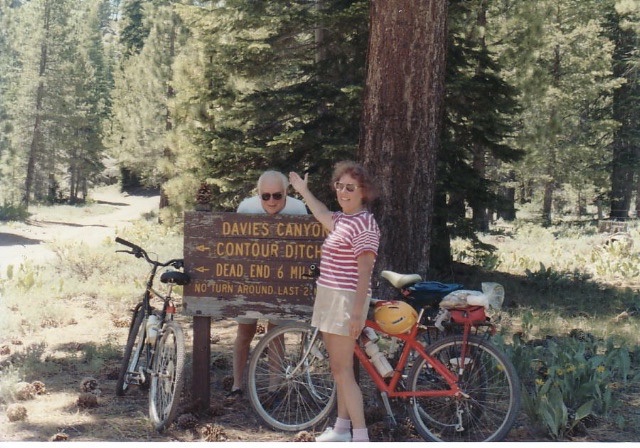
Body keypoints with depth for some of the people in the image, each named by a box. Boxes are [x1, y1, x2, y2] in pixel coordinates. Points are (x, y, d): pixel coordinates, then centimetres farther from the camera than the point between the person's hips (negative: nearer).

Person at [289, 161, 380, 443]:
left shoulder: (364, 224, -15)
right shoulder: (342, 219, 12)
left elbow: (365, 272, -20)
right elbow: (323, 216, 37)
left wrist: (357, 313, -25)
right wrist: (303, 191, 47)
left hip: (346, 301, -9)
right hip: (330, 299, 10)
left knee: (342, 371, -9)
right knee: (338, 368, 15)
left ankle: (361, 437, -5)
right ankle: (341, 428, 25)